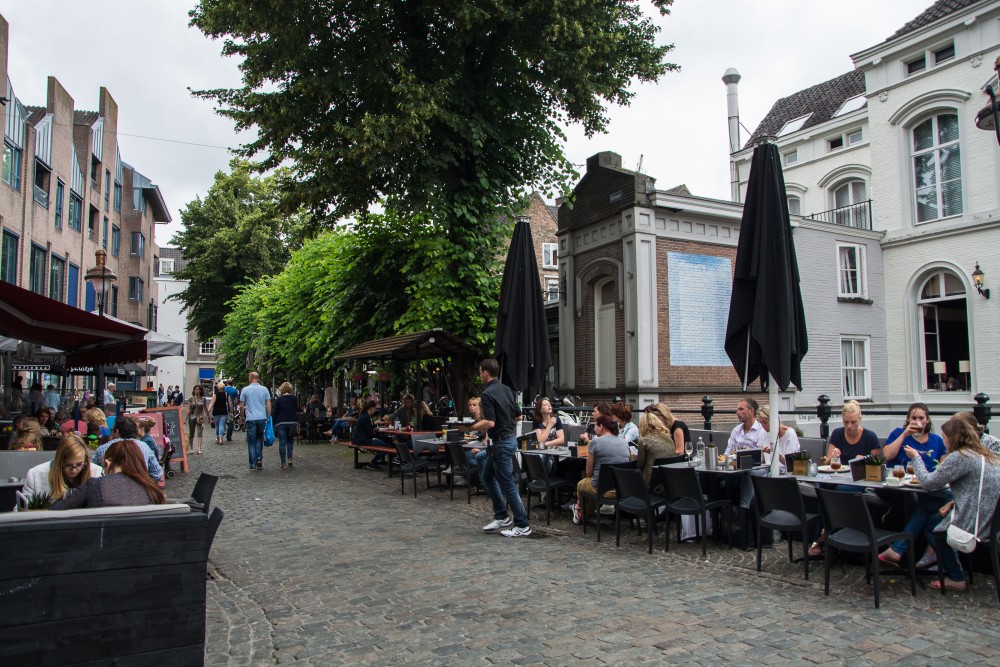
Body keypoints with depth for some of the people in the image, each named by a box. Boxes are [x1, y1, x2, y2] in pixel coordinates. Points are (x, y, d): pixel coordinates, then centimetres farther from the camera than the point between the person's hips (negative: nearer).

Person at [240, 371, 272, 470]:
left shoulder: (245, 390, 0)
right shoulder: (264, 389, 2)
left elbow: (241, 406, 4)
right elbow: (268, 405, 2)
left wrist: (243, 417, 18)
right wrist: (268, 417, 11)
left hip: (250, 419, -1)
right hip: (262, 418, 2)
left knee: (251, 442, 5)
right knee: (259, 439, 19)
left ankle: (253, 465, 5)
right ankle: (259, 459, 6)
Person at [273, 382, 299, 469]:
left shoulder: (278, 399, -2)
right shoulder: (294, 398, 4)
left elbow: (275, 413, 1)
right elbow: (297, 410, 9)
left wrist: (274, 424, 7)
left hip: (281, 423, -2)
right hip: (292, 422, 2)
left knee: (282, 443, 1)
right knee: (290, 441, 16)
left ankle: (283, 463, -1)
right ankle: (289, 459, 2)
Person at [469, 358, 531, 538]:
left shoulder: (487, 394, -18)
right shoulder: (506, 389, 8)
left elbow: (490, 423, -26)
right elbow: (517, 415, 13)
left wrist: (470, 427, -12)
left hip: (501, 442, -10)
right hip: (510, 437, 10)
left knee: (507, 485, 0)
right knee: (487, 476, 20)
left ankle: (522, 526, 8)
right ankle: (501, 516, 24)